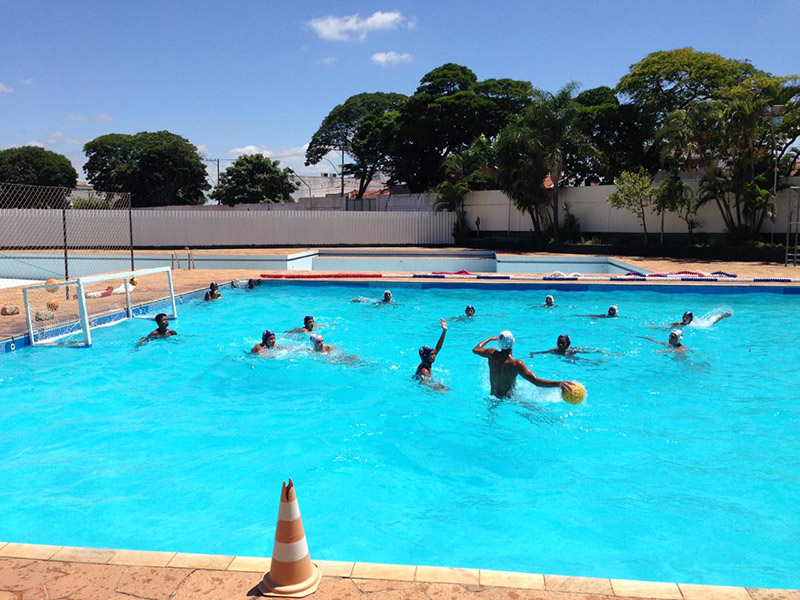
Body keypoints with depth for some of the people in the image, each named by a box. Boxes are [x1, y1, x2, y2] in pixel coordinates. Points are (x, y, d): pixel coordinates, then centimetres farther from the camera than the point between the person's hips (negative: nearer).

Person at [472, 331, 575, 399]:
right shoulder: (516, 364, -28)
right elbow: (535, 381, -38)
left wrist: (490, 339, 26)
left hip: (493, 396, 5)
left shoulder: (492, 354, -12)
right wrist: (558, 383, -47)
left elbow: (475, 349, 10)